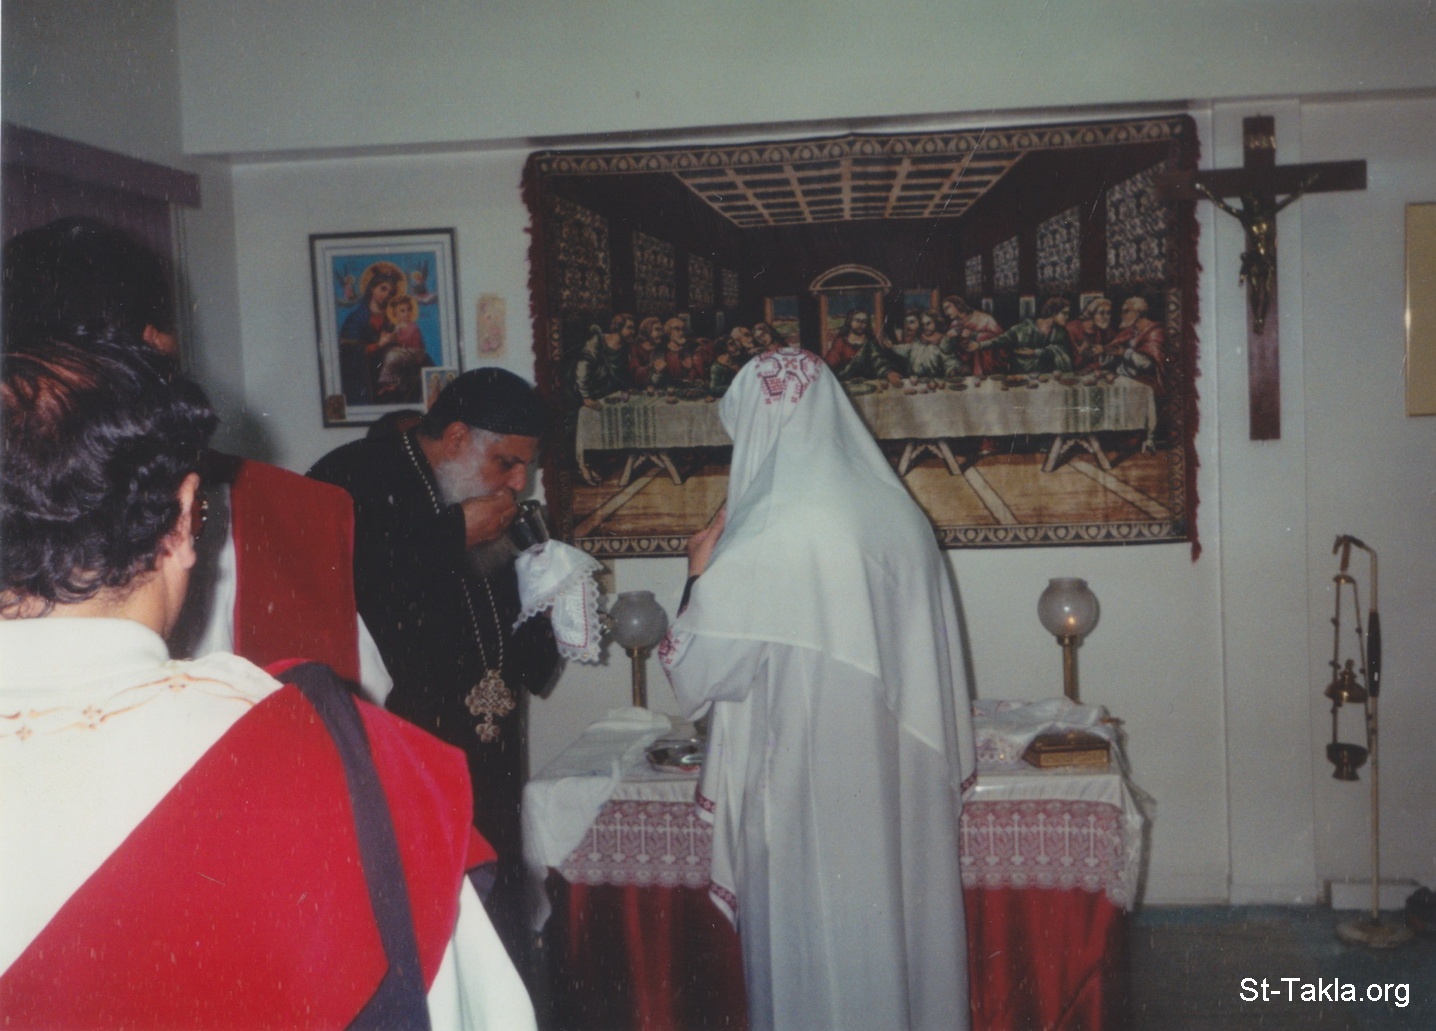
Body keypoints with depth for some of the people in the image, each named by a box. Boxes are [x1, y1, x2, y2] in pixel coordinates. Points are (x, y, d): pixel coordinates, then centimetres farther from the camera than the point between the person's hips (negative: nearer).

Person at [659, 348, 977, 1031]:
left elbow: (699, 673, -13)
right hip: (904, 791, 6)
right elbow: (935, 657, 8)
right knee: (904, 930, 19)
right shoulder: (899, 513, 1)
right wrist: (949, 768, 19)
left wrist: (701, 575, 2)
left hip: (809, 801, -6)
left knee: (820, 968, 9)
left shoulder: (764, 544, -19)